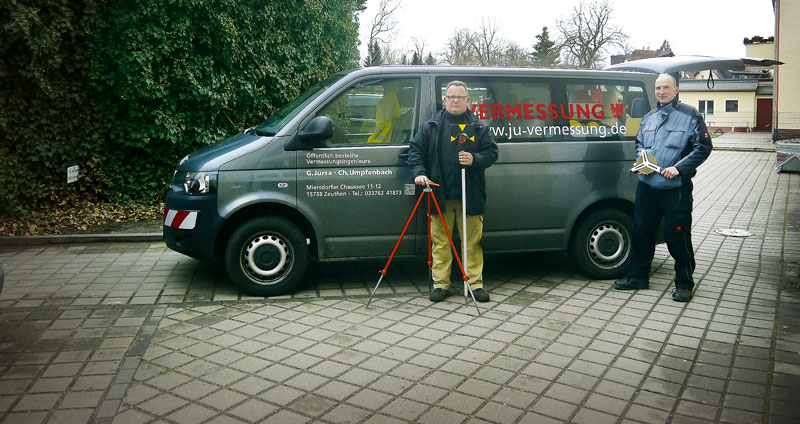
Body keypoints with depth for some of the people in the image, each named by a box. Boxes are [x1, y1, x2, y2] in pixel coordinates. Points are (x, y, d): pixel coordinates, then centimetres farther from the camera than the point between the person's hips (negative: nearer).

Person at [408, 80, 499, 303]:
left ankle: (475, 283, 14)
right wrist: (419, 173, -9)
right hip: (440, 195, 0)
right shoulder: (431, 126, 9)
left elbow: (492, 152, 8)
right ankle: (440, 283, 12)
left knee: (473, 242, 4)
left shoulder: (479, 127, 10)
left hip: (471, 196, 0)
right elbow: (415, 150, 7)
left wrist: (475, 159, -12)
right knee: (440, 242, 3)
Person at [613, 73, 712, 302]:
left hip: (676, 188, -6)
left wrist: (679, 168, -16)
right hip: (647, 185, 6)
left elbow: (703, 147, -6)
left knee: (677, 236, -2)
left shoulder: (689, 115, -3)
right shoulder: (648, 118, 15)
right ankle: (638, 276, 26)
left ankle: (684, 284, 13)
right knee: (642, 231, 12)